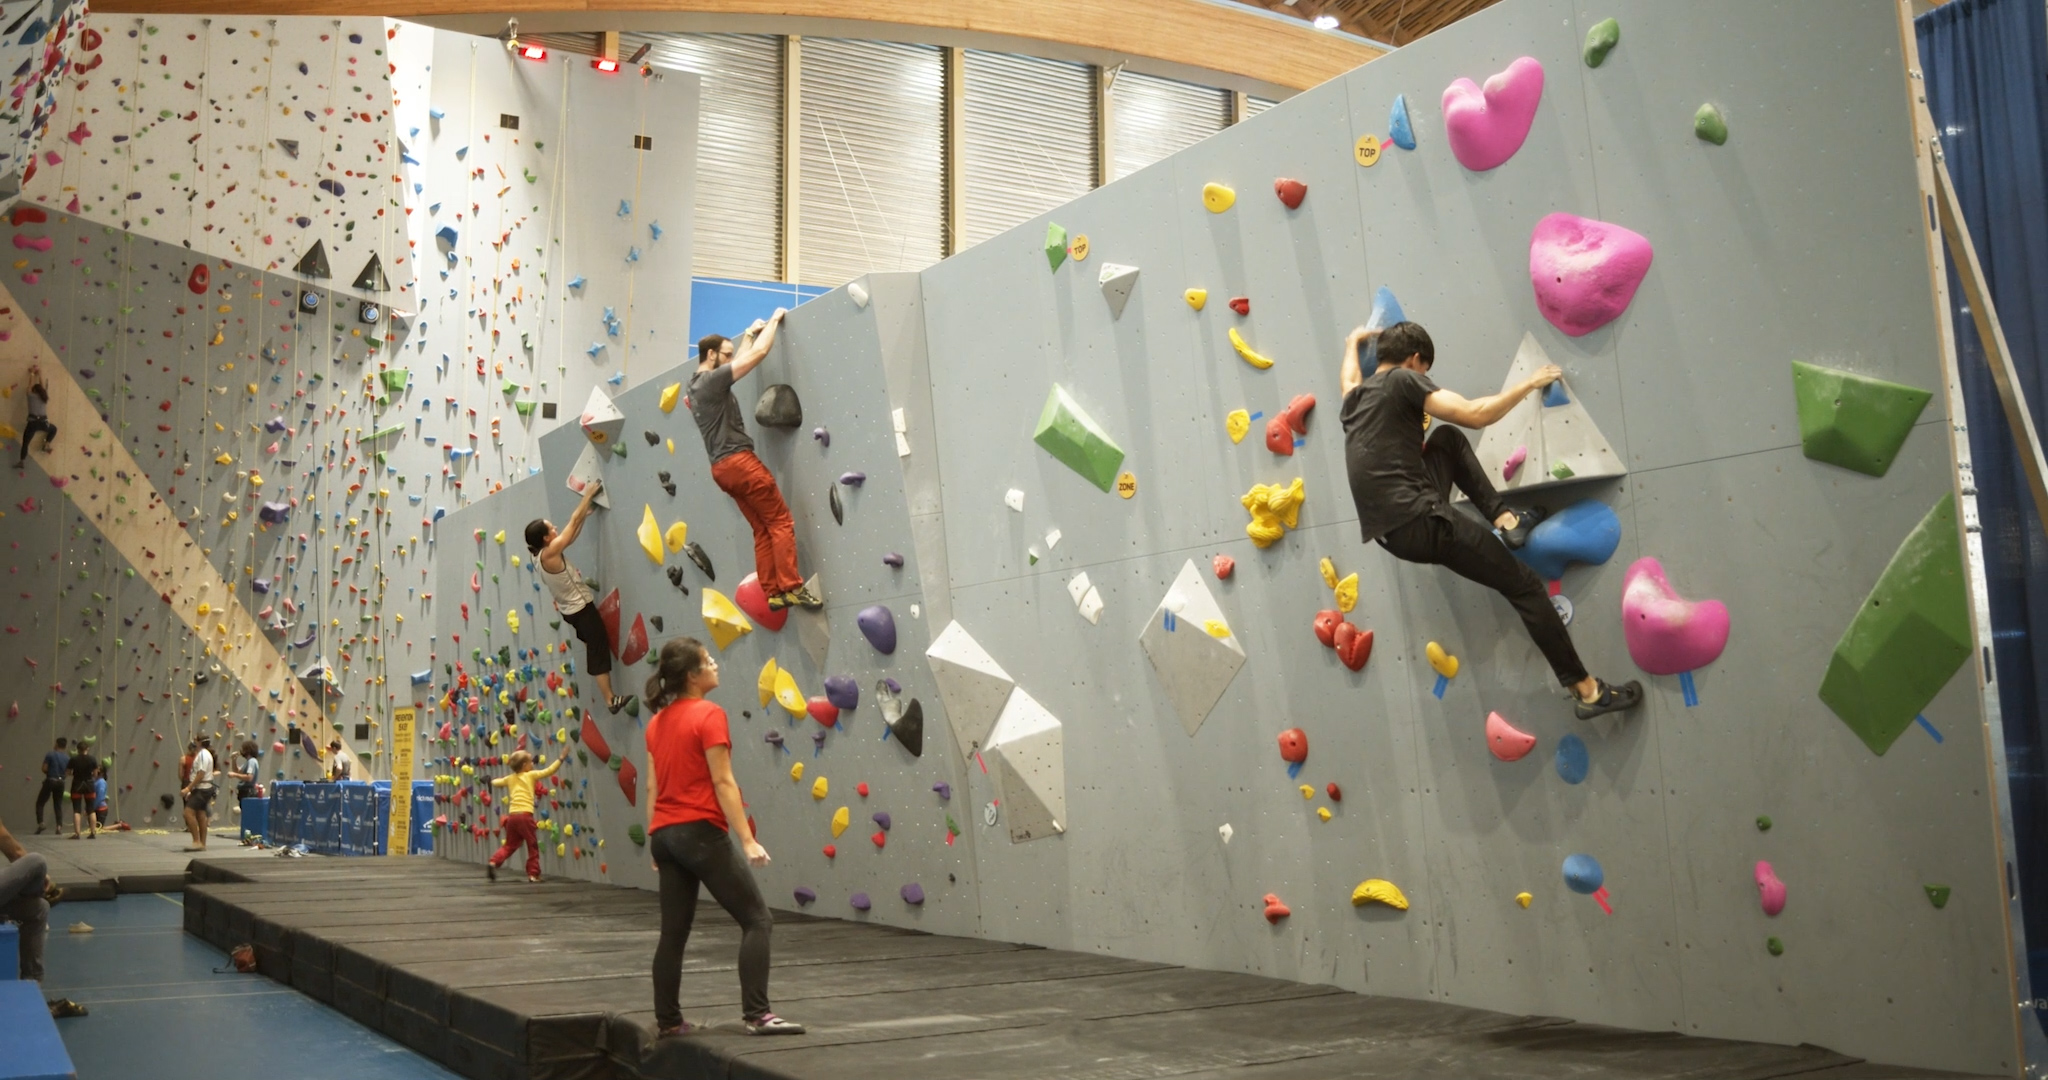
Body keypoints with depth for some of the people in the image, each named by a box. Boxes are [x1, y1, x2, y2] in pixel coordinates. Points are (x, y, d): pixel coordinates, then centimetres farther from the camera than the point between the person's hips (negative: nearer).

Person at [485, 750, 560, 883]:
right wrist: (560, 759, 10)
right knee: (533, 846, 6)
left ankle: (493, 862, -4)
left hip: (512, 816, 5)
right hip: (524, 815, -5)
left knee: (510, 846, 16)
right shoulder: (530, 775, 5)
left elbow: (494, 782, 32)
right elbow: (548, 771, 3)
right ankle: (533, 874, 5)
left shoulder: (509, 779, 19)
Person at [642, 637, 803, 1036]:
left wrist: (655, 843, 19)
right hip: (701, 832, -8)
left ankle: (667, 1020, 16)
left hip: (665, 834, 8)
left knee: (674, 932, 13)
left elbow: (652, 788, 14)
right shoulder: (708, 716, -10)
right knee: (757, 920, -2)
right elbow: (723, 783, -15)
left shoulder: (657, 723, 12)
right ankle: (757, 1014, -8)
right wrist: (748, 840, -15)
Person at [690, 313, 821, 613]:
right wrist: (774, 320, 2)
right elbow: (758, 354, -11)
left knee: (763, 530, 9)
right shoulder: (712, 380, -10)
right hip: (739, 462, -10)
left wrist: (750, 333, 38)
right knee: (781, 523, -7)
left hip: (722, 468, 10)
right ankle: (792, 587, -13)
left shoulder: (696, 385, 17)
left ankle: (773, 593, 5)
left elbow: (740, 359, 34)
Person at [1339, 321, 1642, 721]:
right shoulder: (1403, 381, -6)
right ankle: (1588, 690, 5)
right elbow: (1476, 415, -12)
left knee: (1448, 438, 26)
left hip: (1392, 530, 8)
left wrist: (1353, 342, 62)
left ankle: (1504, 519, 20)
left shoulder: (1355, 398, 17)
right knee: (1524, 585, 2)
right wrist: (1530, 383, 1)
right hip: (1421, 523, -8)